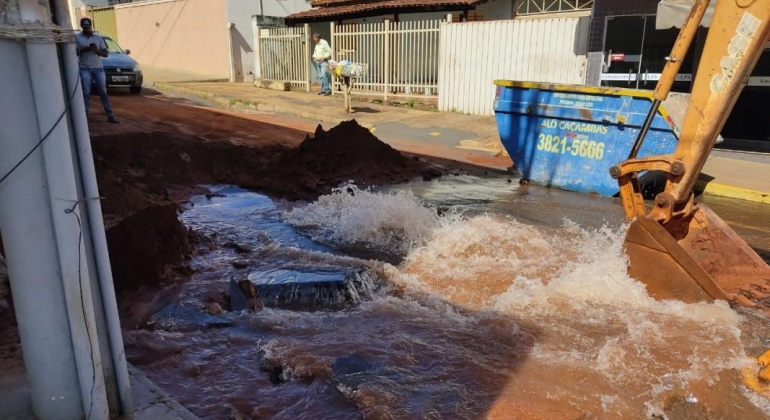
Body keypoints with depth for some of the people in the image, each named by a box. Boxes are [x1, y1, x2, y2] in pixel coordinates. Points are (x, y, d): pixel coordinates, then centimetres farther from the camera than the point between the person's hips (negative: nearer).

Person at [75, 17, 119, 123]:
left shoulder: (98, 38, 11)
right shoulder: (77, 37, 5)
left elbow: (106, 53, 8)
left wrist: (97, 50, -12)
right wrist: (84, 49, -15)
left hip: (98, 68, 2)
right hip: (85, 69, -2)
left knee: (103, 92, 2)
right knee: (86, 93, -4)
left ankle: (110, 115, 1)